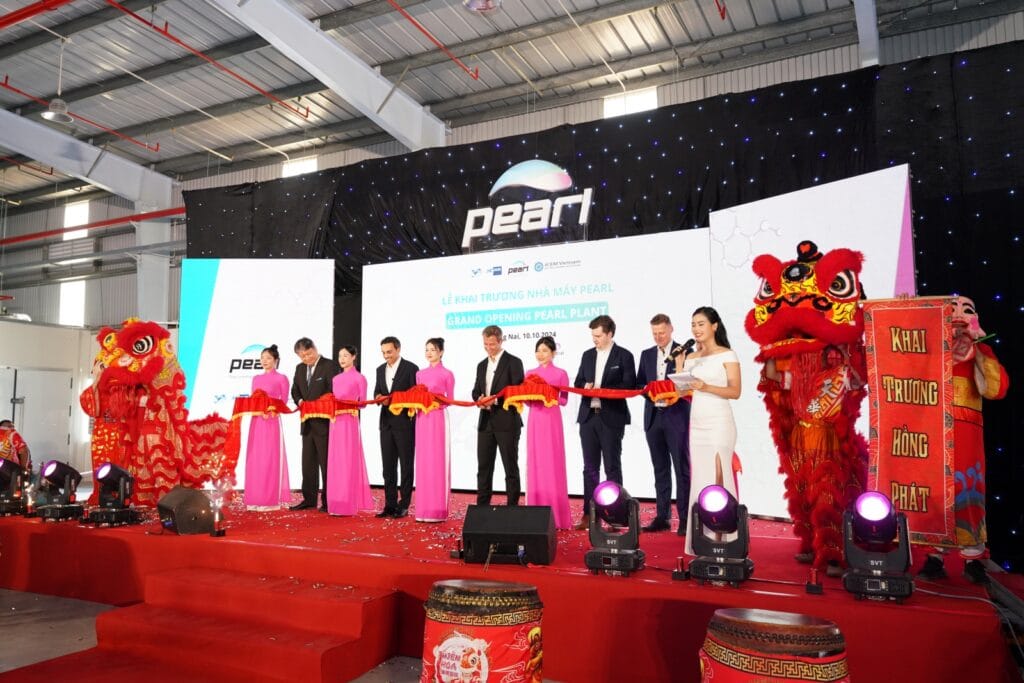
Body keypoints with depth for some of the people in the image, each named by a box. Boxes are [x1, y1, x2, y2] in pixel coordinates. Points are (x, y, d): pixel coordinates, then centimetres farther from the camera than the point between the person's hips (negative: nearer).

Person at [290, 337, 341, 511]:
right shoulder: (299, 368, 12)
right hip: (307, 423, 7)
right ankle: (309, 499, 21)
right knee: (308, 462, 12)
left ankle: (328, 501, 8)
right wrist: (299, 401, -3)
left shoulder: (330, 366, -9)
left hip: (324, 422, -7)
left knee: (326, 462, 0)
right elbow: (295, 390, 18)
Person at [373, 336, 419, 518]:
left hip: (404, 423, -6)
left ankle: (404, 505, 8)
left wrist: (393, 400, -17)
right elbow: (377, 392, 17)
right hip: (386, 422, 6)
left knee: (406, 465, 2)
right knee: (388, 466, 8)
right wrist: (379, 397, -6)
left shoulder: (411, 368, -6)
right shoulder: (380, 369, 13)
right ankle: (390, 504, 14)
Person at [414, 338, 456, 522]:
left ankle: (438, 510, 2)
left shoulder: (447, 374, -1)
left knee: (438, 461, -3)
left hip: (439, 418, -5)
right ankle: (423, 508, 11)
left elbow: (450, 399, -1)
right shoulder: (420, 374, 14)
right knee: (423, 462, 5)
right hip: (422, 419, 5)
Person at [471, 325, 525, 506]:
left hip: (506, 422, -6)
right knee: (483, 467, 8)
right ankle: (482, 506, 15)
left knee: (511, 467, 1)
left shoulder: (513, 362, -2)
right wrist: (479, 399, -5)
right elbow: (476, 391, 17)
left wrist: (496, 400, -19)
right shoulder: (482, 365, 17)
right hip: (485, 421, 6)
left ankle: (513, 507, 7)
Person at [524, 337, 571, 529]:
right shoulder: (530, 374, 12)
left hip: (552, 420, -4)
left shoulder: (561, 374, 1)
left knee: (553, 463, -4)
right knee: (535, 463, 4)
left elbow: (564, 400, 0)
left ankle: (556, 515, 1)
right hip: (534, 420, 4)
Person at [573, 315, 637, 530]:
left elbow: (630, 386, -7)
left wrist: (603, 390, -17)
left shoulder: (624, 356, -2)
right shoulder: (587, 355, 13)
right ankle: (588, 513, 14)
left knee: (612, 467, 1)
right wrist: (585, 386, -7)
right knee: (590, 467, 8)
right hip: (588, 416, 5)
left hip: (612, 417, -5)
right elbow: (578, 382, 16)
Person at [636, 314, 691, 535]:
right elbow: (639, 384, 13)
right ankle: (662, 516, 16)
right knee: (660, 469, 10)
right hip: (653, 417, 5)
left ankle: (685, 518, 2)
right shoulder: (646, 354, 14)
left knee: (682, 469, -2)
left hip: (676, 416, -5)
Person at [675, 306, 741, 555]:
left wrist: (706, 387, -21)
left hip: (719, 422, -6)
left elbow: (735, 391, -9)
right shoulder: (691, 357, 14)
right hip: (696, 423, 6)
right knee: (699, 478, 5)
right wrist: (679, 366, 1)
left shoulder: (727, 355, -1)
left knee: (718, 477, -8)